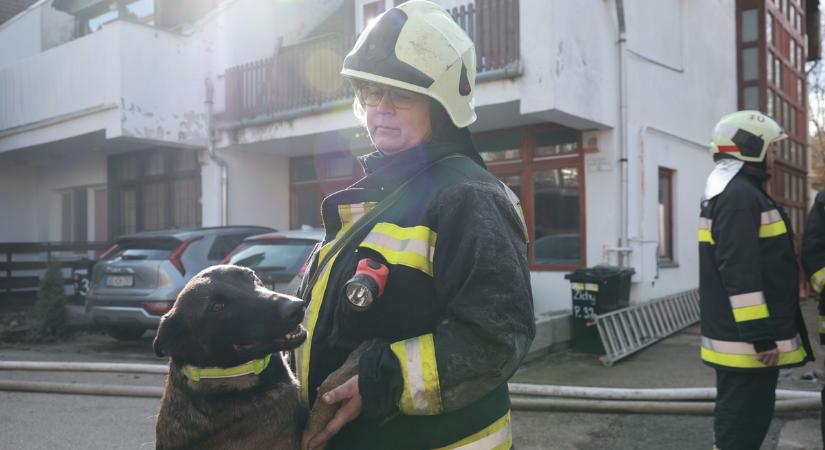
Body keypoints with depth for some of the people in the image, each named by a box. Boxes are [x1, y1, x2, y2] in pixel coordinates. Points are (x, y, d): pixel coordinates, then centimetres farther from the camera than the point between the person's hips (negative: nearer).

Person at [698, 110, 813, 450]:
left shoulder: (736, 192, 18)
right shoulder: (739, 195, -17)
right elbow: (741, 274, -24)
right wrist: (760, 336, -23)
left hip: (743, 335, 11)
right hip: (746, 339, -11)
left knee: (740, 418, 18)